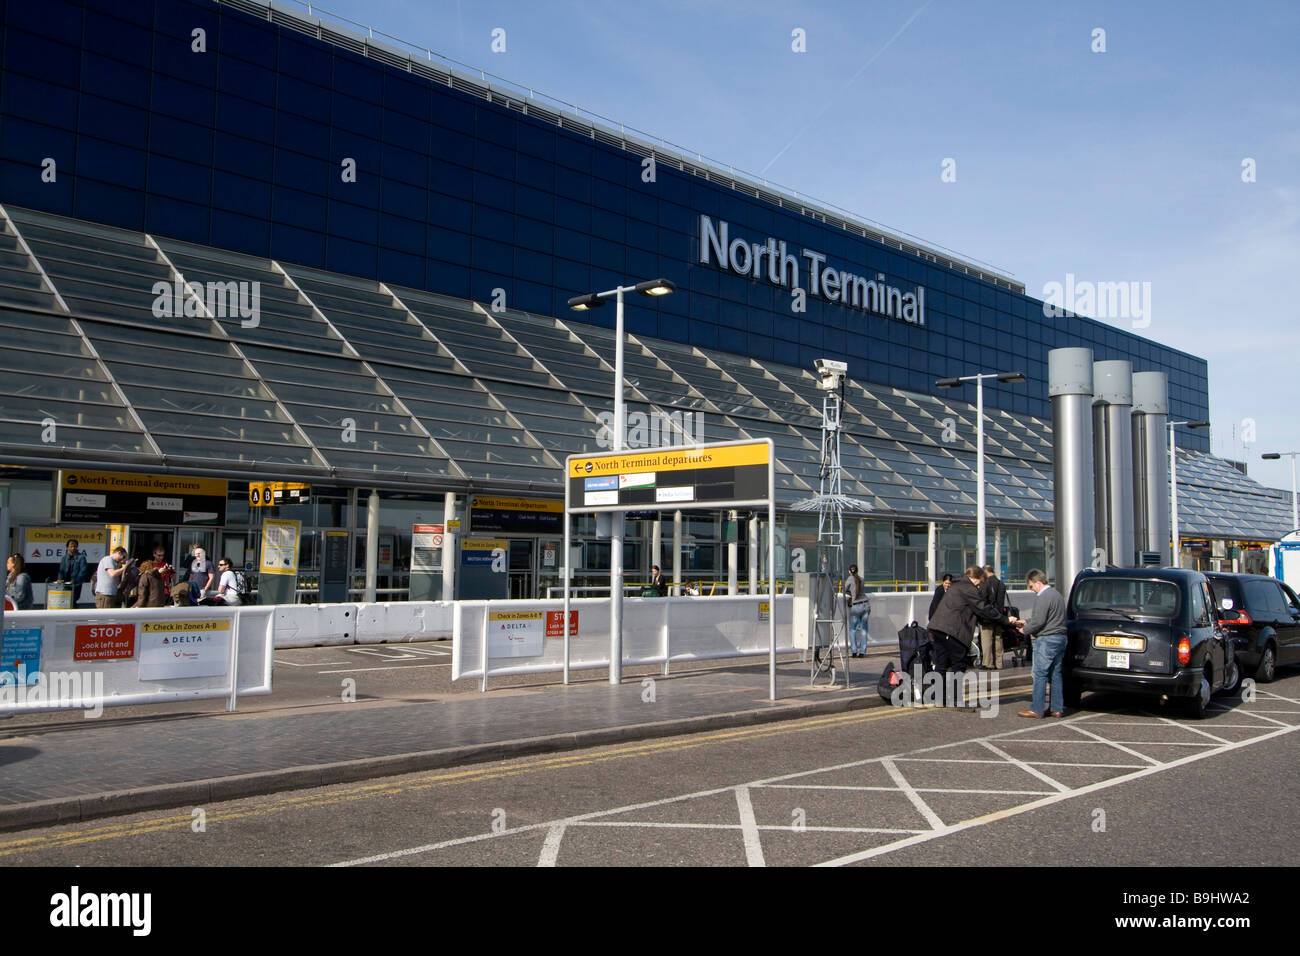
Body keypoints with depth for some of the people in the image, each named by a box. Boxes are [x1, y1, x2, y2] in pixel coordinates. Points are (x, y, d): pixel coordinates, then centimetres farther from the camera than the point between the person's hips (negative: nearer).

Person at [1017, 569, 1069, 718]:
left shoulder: (1043, 597, -16)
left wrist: (1025, 630, -2)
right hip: (1061, 638, 10)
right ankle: (1058, 708, 15)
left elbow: (1039, 621, -19)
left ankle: (1037, 709, -3)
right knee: (1056, 674, 12)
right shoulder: (1056, 594, 17)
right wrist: (1027, 622, 21)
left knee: (1040, 675, -5)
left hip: (1047, 639, -10)